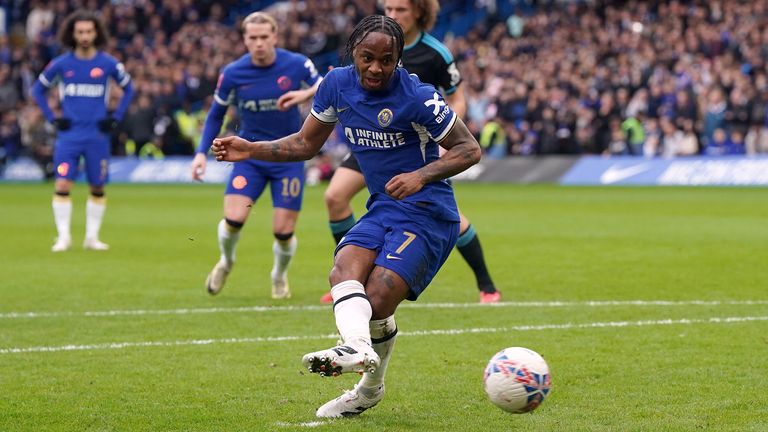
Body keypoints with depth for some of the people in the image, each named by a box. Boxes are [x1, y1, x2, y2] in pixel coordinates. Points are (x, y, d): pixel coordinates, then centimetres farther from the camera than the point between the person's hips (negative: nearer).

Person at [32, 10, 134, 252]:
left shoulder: (108, 64, 0)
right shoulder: (61, 64, 0)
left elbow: (128, 88, 14)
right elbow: (38, 89, 13)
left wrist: (116, 118, 5)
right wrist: (51, 117, 4)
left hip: (97, 135, 1)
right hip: (69, 135, 0)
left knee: (98, 188, 5)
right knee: (62, 185, -11)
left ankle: (92, 237, 16)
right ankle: (63, 237, -3)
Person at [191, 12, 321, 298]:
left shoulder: (297, 65, -12)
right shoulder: (233, 73, -7)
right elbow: (216, 114, 7)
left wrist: (308, 93, -24)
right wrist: (202, 152, -3)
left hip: (288, 158, -1)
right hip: (250, 155, 1)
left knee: (283, 231, -5)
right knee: (233, 219, -17)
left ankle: (280, 276, 30)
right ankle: (226, 262, 19)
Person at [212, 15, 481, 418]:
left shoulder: (417, 97, -17)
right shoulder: (337, 84, 1)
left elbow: (469, 149, -10)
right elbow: (306, 143, 15)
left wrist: (422, 176, -25)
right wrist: (251, 150, 2)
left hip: (428, 213, -6)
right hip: (382, 208, 6)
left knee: (377, 302, -18)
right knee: (344, 269, -24)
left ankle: (370, 387, -6)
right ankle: (358, 346, -37)